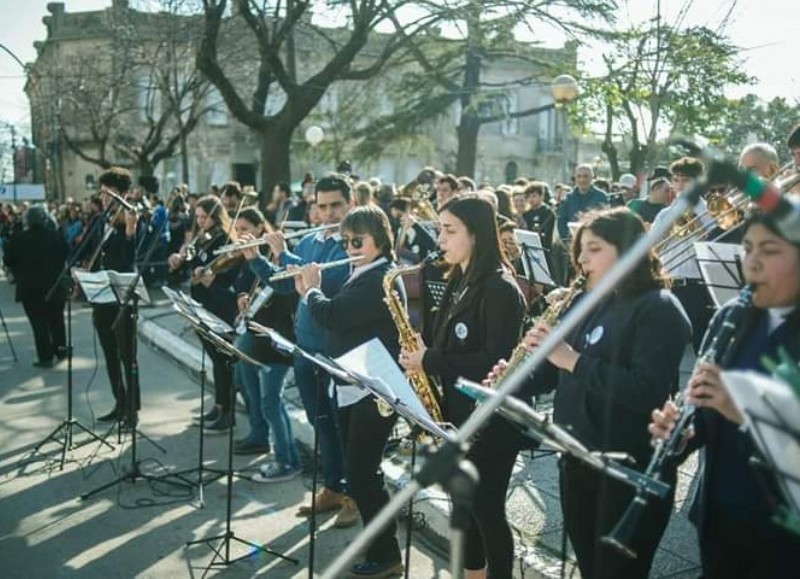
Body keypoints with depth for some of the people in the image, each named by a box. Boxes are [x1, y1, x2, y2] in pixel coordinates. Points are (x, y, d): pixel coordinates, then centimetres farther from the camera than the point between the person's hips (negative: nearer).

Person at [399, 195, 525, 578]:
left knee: (488, 511, 2)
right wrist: (422, 355, -2)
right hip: (457, 414, 9)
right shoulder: (458, 283, 10)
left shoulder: (500, 289, -18)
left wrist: (430, 361, -21)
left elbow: (497, 362, -23)